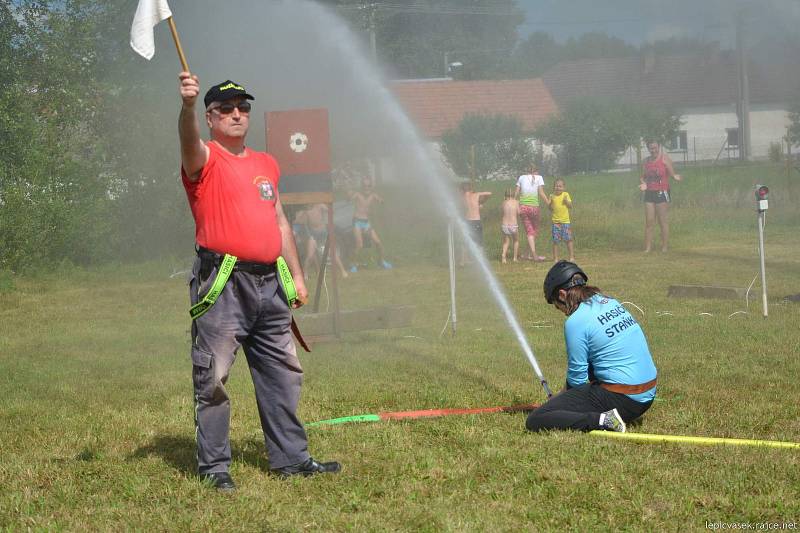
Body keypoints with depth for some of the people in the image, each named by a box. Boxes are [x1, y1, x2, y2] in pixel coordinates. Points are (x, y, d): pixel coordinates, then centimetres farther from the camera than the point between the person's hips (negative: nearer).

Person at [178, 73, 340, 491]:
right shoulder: (205, 160, -2)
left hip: (269, 283, 7)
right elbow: (189, 142, -26)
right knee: (213, 378, -4)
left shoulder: (266, 164, 19)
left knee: (283, 373, 12)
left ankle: (291, 457, 21)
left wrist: (297, 274, 18)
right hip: (222, 283, -7)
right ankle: (213, 465, 4)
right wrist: (187, 104, -46)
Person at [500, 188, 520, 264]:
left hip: (504, 225, 1)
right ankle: (515, 257, 24)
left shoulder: (503, 203, 0)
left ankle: (503, 254, -7)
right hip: (513, 226, -1)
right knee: (516, 240, 24)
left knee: (506, 242, 18)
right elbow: (518, 212, 3)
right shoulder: (516, 202, -4)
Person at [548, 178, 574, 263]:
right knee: (555, 241, 2)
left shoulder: (566, 194, 1)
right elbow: (550, 208, 3)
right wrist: (551, 201, -14)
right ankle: (555, 258, 9)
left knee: (568, 240, -2)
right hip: (556, 221, 1)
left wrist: (566, 201, -16)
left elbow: (570, 206, 1)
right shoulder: (552, 196, 3)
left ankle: (572, 257, 6)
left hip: (565, 221, -1)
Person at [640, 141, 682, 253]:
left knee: (663, 222, -2)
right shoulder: (646, 161, 12)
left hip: (662, 193, -5)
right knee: (649, 222, 2)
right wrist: (643, 184, -5)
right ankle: (647, 248, 4)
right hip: (649, 193, 5)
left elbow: (672, 173, -7)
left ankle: (664, 248, 3)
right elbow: (642, 177, 17)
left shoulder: (665, 158, -2)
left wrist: (675, 177, -30)